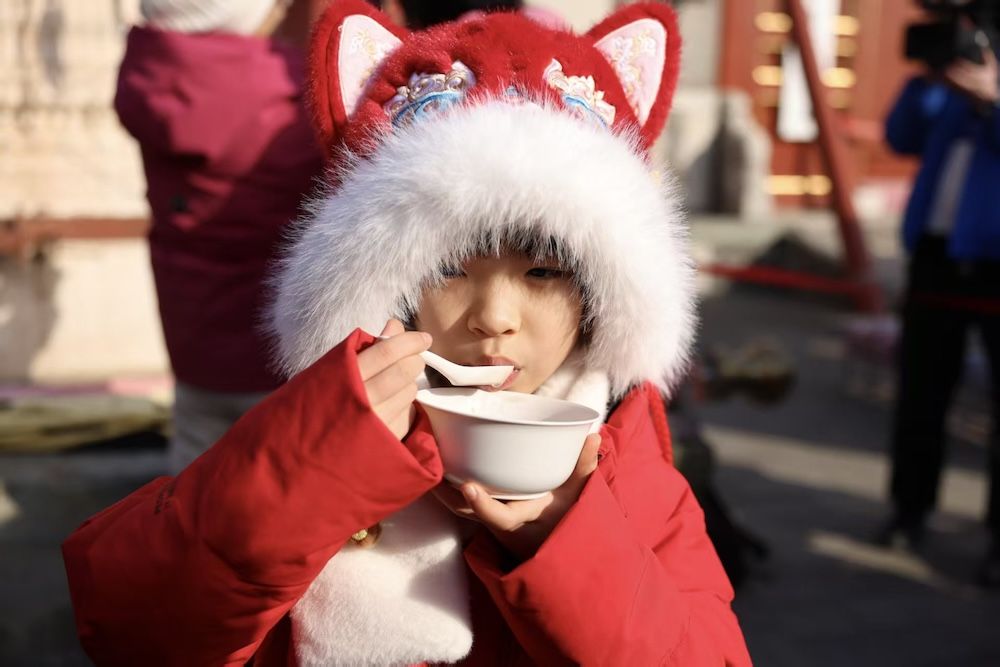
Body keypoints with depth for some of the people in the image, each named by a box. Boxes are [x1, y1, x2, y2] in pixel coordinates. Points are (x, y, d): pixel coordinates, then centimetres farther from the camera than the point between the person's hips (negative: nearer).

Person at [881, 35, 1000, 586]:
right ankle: (910, 509, 22)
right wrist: (924, 79, -2)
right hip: (939, 255, 5)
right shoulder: (953, 81, 16)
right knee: (919, 395, 10)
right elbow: (902, 138, 9)